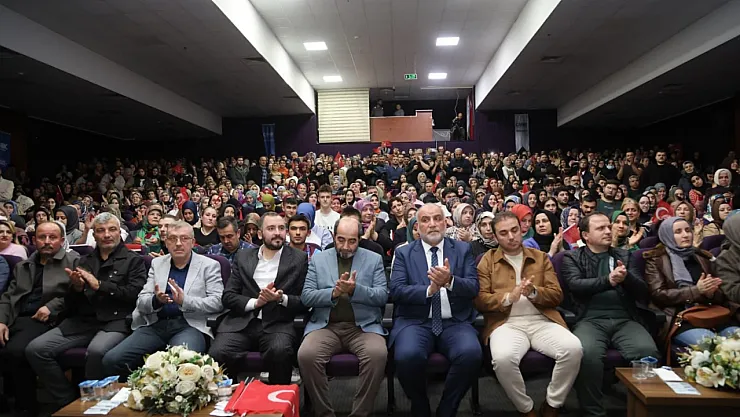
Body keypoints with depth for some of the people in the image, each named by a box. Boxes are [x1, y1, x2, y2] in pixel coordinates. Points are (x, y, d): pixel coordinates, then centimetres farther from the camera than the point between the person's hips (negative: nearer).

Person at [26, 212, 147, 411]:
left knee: (97, 351, -36)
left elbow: (134, 293, -9)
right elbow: (71, 304, 20)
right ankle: (67, 401, 1)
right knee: (35, 349, -14)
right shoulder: (85, 261, 21)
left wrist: (99, 285, -11)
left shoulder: (133, 260, 6)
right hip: (82, 321, 6)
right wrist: (76, 287, -3)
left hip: (115, 320, -5)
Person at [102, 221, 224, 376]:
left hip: (190, 325, -4)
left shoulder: (209, 265, 6)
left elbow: (216, 302, -4)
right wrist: (156, 300, -12)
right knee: (111, 360, -16)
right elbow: (141, 301, 12)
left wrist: (184, 301, -19)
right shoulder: (157, 263, 18)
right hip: (155, 325, 4)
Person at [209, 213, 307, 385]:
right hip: (241, 323, 2)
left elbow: (305, 301, 5)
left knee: (280, 351, -33)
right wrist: (255, 302, -9)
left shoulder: (299, 259, 8)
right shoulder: (243, 257, 15)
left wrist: (282, 298, -14)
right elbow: (228, 297, 9)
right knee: (218, 353, -26)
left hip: (277, 324, -2)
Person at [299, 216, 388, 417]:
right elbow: (306, 296, 3)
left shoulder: (374, 259, 8)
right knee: (306, 355, -28)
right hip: (326, 326, 1)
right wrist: (333, 293, -15)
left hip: (363, 325, -1)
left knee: (378, 354, -31)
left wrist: (355, 289, -19)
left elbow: (382, 296, -1)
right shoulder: (318, 259, 10)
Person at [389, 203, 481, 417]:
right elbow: (396, 291, -4)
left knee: (471, 354, -30)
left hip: (454, 322, 1)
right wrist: (429, 290, -19)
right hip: (415, 321, -1)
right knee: (407, 356, -31)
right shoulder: (403, 253, 8)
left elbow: (473, 288, 1)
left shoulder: (463, 249, 11)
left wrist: (450, 281, -20)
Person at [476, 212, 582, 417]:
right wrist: (508, 297, -15)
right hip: (507, 323, -2)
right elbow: (479, 300, 2)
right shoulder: (487, 260, 9)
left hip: (542, 321, 3)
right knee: (503, 358, -34)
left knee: (574, 348, -27)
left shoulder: (541, 257, 16)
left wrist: (533, 292, -12)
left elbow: (557, 295, 9)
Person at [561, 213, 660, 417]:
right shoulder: (572, 257, 12)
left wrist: (626, 277, -9)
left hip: (625, 320, 3)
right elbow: (576, 285, -6)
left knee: (648, 352, -29)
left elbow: (643, 292, 12)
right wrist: (608, 280, -17)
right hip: (590, 320, -3)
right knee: (587, 353, -35)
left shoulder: (623, 256, 20)